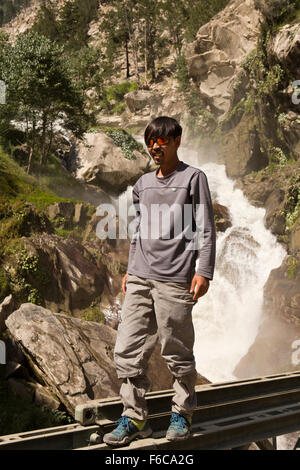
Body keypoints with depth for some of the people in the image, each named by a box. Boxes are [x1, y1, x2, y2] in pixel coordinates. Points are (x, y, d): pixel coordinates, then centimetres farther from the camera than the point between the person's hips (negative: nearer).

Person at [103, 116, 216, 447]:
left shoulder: (193, 178, 2)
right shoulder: (143, 184, 18)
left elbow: (206, 230, -3)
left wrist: (204, 271, -10)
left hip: (174, 280, -5)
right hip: (139, 279, 5)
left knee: (177, 353, 2)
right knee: (128, 350, 1)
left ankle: (182, 413, 21)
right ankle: (135, 418, 11)